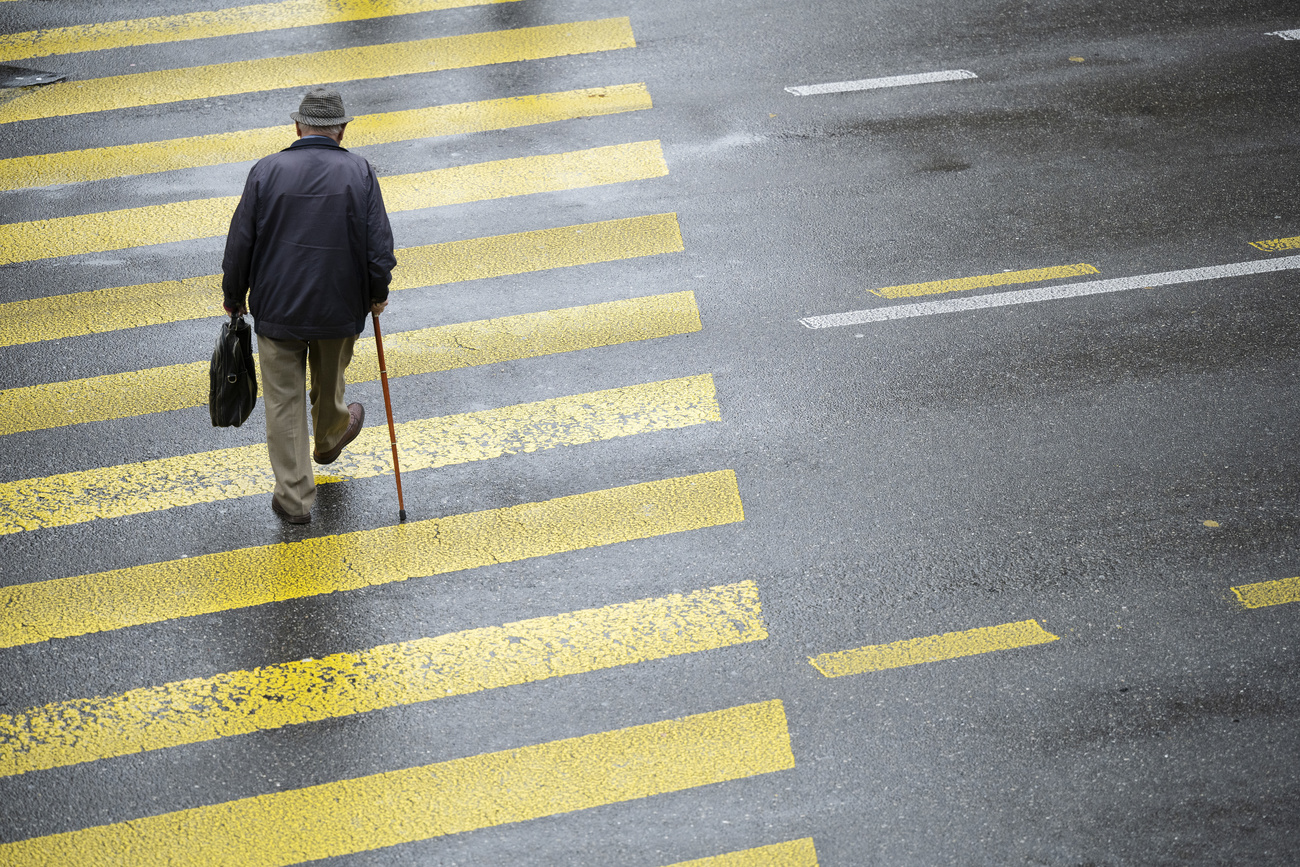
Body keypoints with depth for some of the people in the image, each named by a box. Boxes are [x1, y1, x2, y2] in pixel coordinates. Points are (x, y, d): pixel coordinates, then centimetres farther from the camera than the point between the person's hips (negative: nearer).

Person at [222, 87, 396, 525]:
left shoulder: (266, 171, -10)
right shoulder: (359, 172, -9)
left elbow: (240, 244, -6)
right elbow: (380, 245, -8)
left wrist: (234, 298, 8)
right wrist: (377, 294, 9)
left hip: (277, 308, -1)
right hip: (339, 307, 1)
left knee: (284, 401, 8)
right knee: (329, 382, 28)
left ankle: (294, 497, 11)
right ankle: (330, 437, 56)